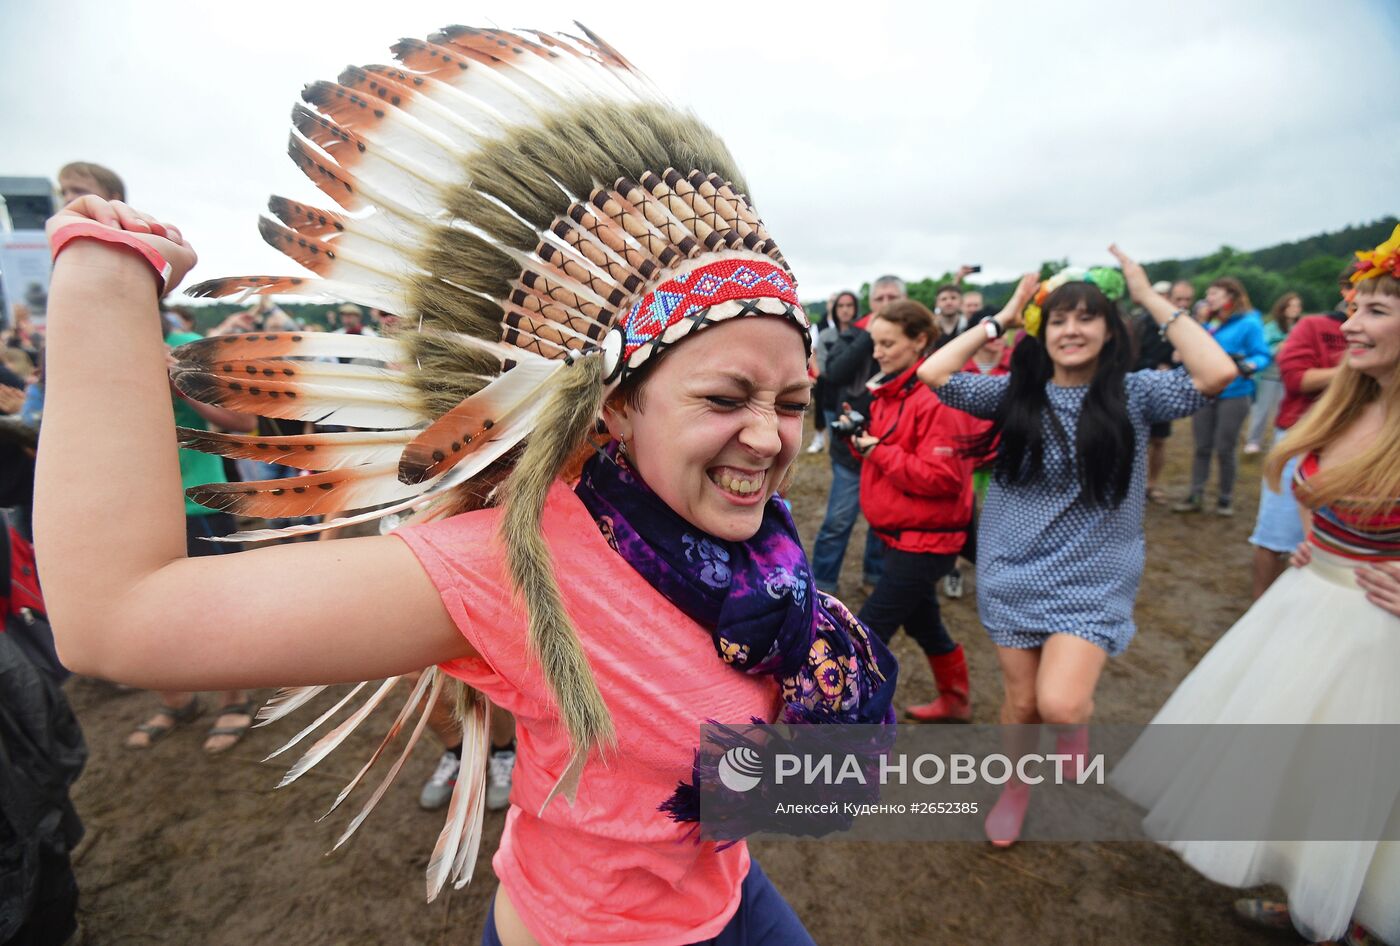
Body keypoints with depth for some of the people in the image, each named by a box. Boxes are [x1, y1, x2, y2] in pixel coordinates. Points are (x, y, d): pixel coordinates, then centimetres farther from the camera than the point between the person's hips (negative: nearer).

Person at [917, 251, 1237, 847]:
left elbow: (1217, 373, -20)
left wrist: (1151, 299, -13)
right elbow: (933, 374, -11)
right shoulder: (1015, 393, -2)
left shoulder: (1133, 394, -4)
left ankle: (1076, 718, 21)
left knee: (1060, 705, -18)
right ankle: (1016, 788, 42)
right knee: (1021, 702, 13)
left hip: (1092, 580, -1)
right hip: (1013, 573, 2)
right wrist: (1002, 319, -6)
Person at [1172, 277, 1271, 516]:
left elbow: (1263, 355, -12)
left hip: (1233, 396, -5)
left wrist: (1250, 365, -31)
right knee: (1202, 447, 8)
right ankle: (1196, 496, 15)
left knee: (1225, 449, 3)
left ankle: (1226, 498, 19)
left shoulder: (1249, 323, -8)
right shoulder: (1210, 324, 10)